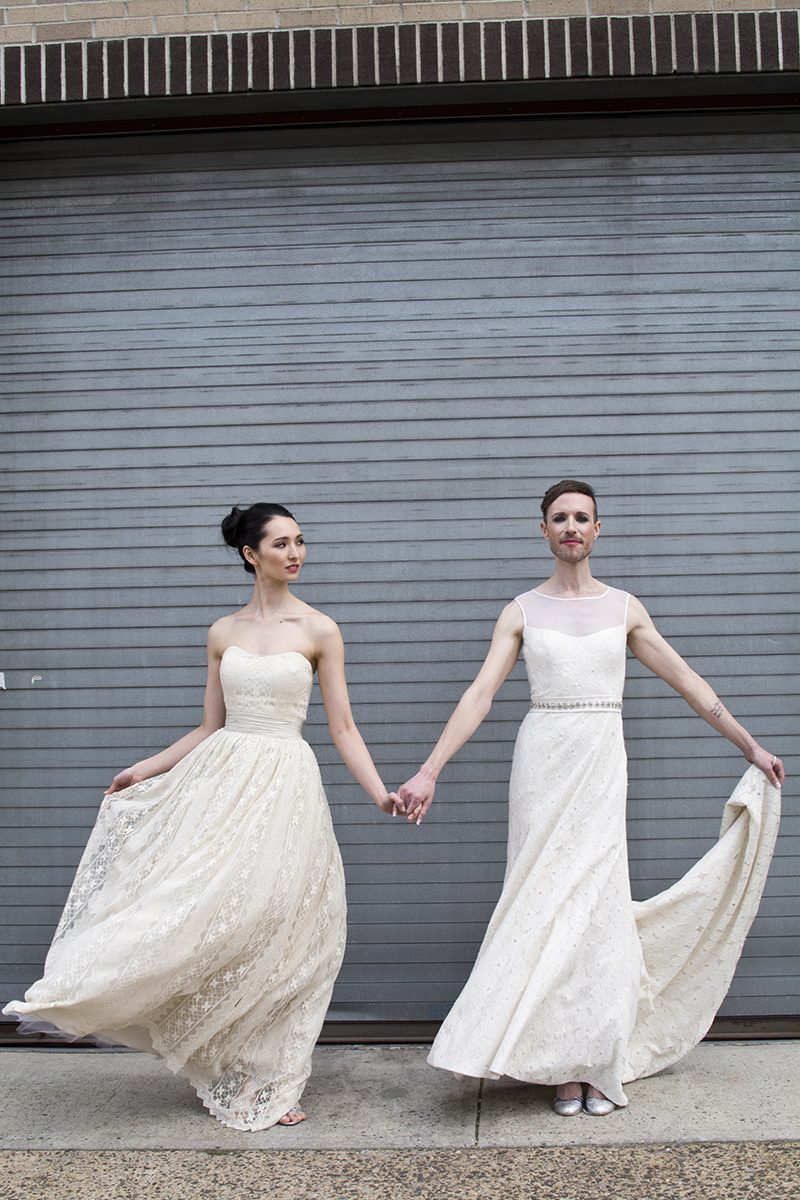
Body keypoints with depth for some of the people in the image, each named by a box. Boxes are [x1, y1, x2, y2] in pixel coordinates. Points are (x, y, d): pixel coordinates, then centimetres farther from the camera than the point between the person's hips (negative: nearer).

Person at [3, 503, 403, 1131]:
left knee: (271, 930, 2)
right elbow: (209, 728, 14)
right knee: (203, 918, -5)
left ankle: (269, 1084, 17)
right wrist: (145, 769, 12)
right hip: (221, 779, 2)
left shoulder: (319, 630, 0)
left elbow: (343, 729, 0)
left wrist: (380, 792, -10)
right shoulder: (223, 633, 9)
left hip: (284, 789, -2)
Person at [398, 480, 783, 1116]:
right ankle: (563, 1062, 8)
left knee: (597, 902, -4)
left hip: (602, 763, 1)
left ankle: (602, 1062, 8)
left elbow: (687, 681, 12)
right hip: (543, 760, 0)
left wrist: (751, 746, 14)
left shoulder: (625, 608, 8)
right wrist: (429, 772, -10)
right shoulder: (522, 611, 4)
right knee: (547, 902, -1)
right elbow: (480, 694, -2)